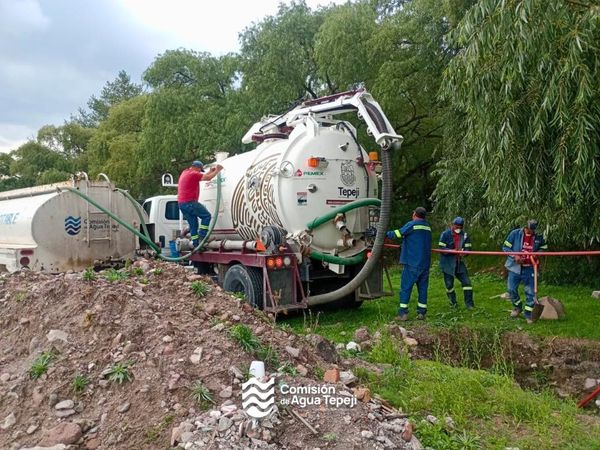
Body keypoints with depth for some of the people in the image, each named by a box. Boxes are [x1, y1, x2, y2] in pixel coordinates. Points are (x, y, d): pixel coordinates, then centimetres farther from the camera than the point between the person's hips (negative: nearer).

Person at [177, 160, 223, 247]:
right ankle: (201, 237, -9)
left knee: (193, 224, 11)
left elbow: (203, 176, 29)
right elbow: (208, 178, -11)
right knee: (206, 216, -2)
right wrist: (217, 170, 2)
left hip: (181, 203, 10)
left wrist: (211, 171, 28)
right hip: (189, 202, -10)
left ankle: (196, 245, 9)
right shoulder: (193, 174, -9)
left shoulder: (185, 173, 21)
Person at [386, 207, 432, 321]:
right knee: (422, 288, 10)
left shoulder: (412, 224, -7)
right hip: (425, 263, 6)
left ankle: (403, 313, -4)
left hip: (412, 263, -6)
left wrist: (386, 233, 10)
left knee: (405, 288, -2)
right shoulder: (427, 227, 14)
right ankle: (421, 313, 12)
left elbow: (398, 234, -5)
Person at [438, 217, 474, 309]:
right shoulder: (445, 234, -10)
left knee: (466, 282, -2)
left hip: (459, 263, 3)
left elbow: (468, 248, 2)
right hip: (448, 264, -3)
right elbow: (441, 249, -15)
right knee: (449, 284, 6)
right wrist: (453, 251, -28)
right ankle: (453, 302, 26)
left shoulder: (464, 235, 2)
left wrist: (464, 253, -21)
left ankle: (469, 303, 8)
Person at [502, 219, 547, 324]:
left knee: (530, 292, 3)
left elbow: (544, 248, 14)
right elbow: (505, 247, -4)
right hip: (515, 267, 0)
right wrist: (514, 256, -18)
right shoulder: (515, 233, -7)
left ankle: (528, 314, 17)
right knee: (512, 289, 4)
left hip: (529, 269, 1)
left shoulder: (539, 237, -2)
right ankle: (517, 307, 31)